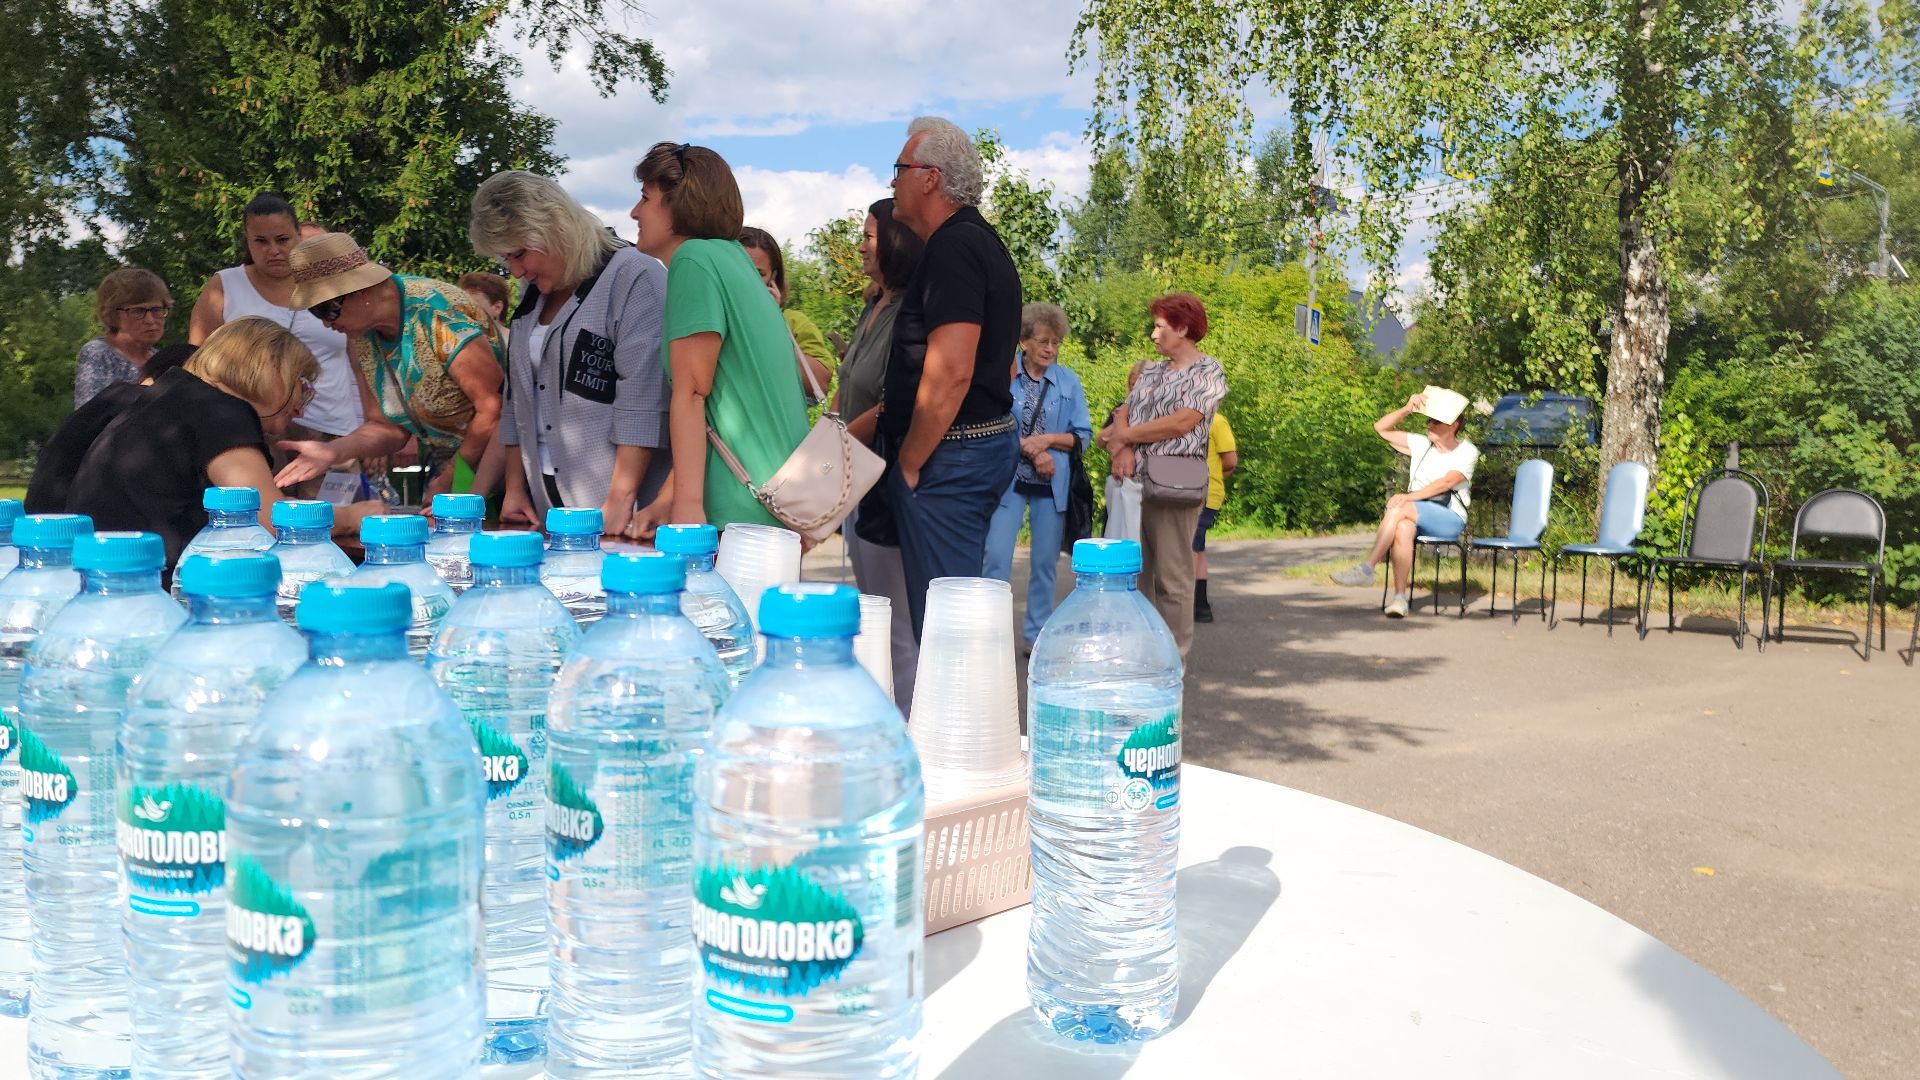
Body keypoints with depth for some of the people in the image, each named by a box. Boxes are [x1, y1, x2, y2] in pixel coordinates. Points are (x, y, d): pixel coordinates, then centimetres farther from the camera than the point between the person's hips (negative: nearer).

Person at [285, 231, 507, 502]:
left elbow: (493, 409, -24)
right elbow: (386, 426, 3)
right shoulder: (359, 337, 1)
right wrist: (334, 451, -16)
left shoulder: (438, 312, -23)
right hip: (443, 469, 7)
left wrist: (453, 478, -15)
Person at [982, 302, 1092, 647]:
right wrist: (1030, 449, -13)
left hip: (1052, 483, 2)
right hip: (1009, 478, -2)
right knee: (997, 557, -9)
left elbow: (1083, 435, 5)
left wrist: (1047, 440, -10)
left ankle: (1037, 635, 18)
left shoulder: (1069, 380, 5)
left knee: (1046, 561, 6)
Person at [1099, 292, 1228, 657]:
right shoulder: (1152, 373, 21)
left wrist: (1124, 436, -4)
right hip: (1135, 477, 7)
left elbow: (1182, 422, -12)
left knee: (1172, 575, -4)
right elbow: (1123, 414, 13)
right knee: (1135, 569, 8)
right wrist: (1123, 449, -9)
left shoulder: (1208, 372, 0)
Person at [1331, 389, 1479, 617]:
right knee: (1403, 528, -34)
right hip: (1416, 514, 3)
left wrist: (1409, 497, -25)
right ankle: (1399, 596, -39)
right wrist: (1407, 409, 0)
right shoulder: (1421, 444, 16)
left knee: (1400, 508, -32)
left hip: (1450, 520, -3)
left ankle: (1366, 567, -34)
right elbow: (1381, 428, 16)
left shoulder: (1467, 451, 3)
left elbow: (1447, 482, -14)